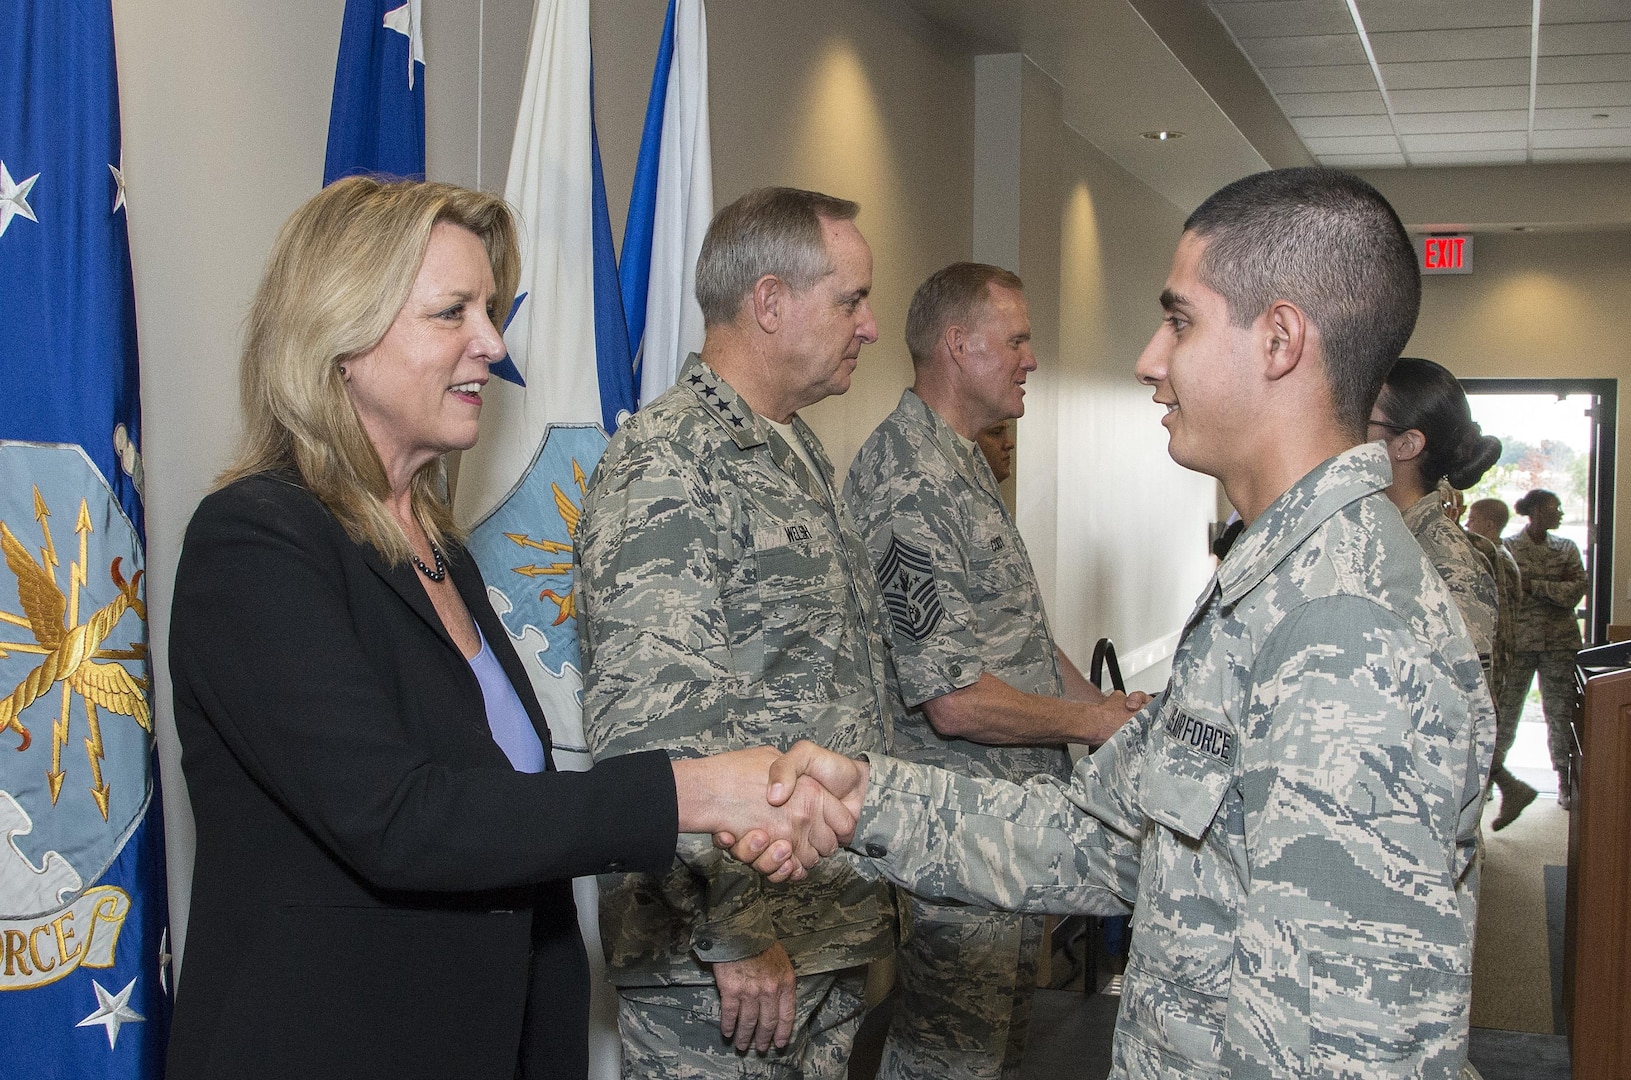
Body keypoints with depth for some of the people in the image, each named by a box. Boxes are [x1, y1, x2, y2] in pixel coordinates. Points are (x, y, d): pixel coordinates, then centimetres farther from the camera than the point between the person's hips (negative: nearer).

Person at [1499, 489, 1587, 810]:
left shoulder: (1566, 548, 10)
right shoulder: (1508, 548, 1)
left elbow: (1577, 591, -3)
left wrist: (1532, 585, -10)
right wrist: (1556, 587, -9)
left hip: (1560, 641, 3)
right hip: (1519, 638, -2)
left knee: (1561, 711, 2)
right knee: (1505, 710, -1)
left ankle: (1565, 781, 9)